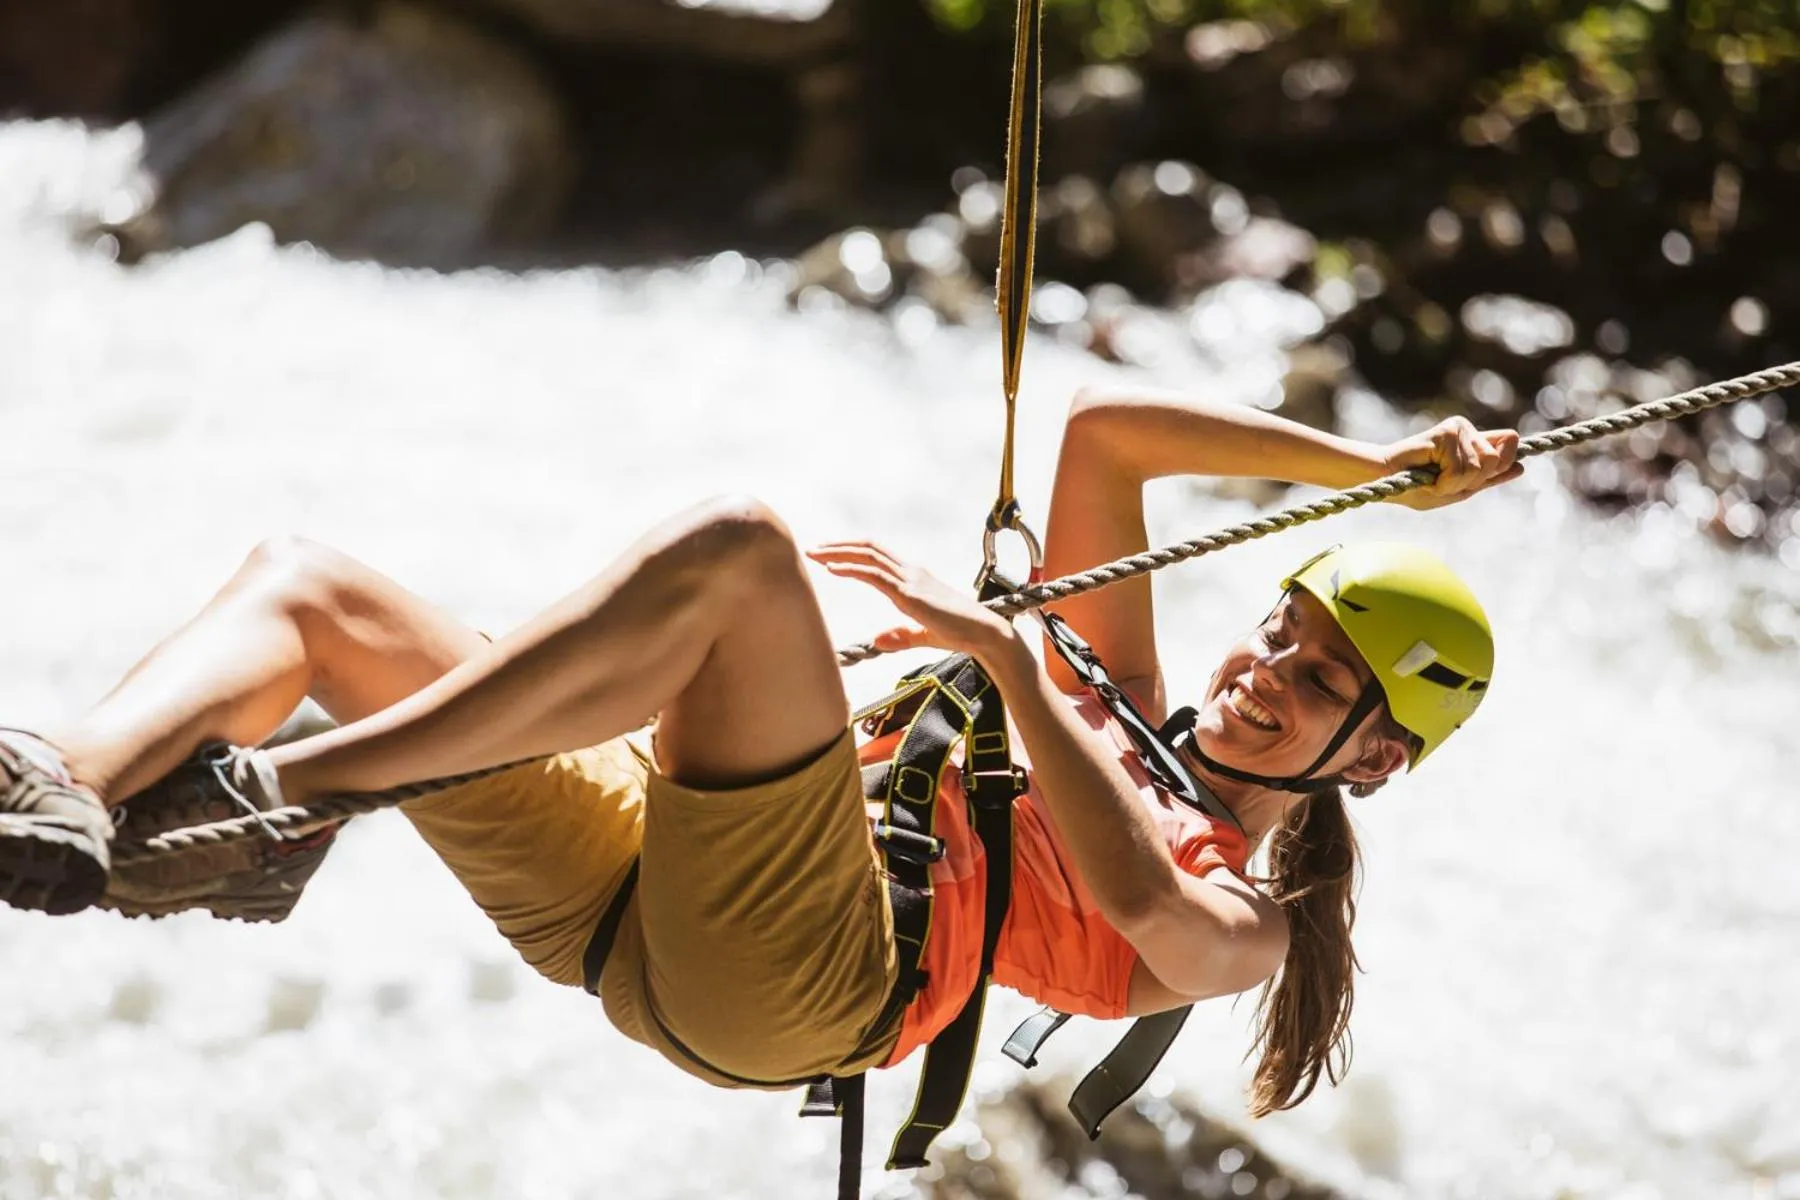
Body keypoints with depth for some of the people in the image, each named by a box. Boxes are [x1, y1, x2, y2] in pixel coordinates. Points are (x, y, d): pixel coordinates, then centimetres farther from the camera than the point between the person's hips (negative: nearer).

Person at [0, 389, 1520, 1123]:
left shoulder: (1240, 923, 13)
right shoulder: (1120, 704, 33)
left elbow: (1136, 896, -13)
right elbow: (1102, 429, 28)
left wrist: (1006, 653, -16)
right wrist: (1375, 467, 28)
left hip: (793, 966, -8)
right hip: (628, 897, 8)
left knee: (732, 549, -31)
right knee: (306, 584, 1)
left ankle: (276, 792, -33)